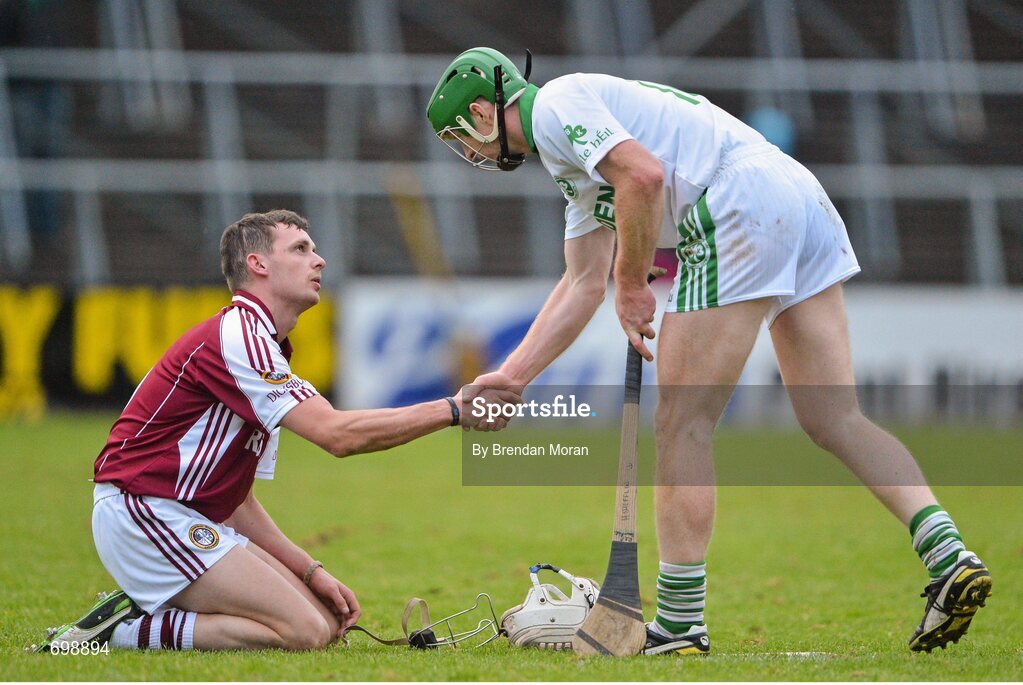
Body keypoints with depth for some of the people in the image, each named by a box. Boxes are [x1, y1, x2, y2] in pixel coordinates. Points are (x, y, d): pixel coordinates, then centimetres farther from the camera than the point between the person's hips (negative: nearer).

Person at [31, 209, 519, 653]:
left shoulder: (261, 344, 20)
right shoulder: (236, 335, -13)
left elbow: (236, 500, 18)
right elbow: (337, 434, -21)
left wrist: (310, 572, 7)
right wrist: (453, 410, -16)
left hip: (188, 519, 10)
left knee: (328, 618, 2)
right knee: (305, 632, -18)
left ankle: (142, 610, 3)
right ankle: (127, 629, -12)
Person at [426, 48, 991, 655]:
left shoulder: (555, 105, 0)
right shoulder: (573, 152, 30)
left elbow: (644, 176, -17)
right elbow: (583, 287, 33)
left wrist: (631, 285, -5)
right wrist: (506, 382, 32)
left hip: (741, 209, -10)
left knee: (683, 426, -2)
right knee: (835, 420, 9)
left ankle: (679, 624, 1)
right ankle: (950, 558, -4)